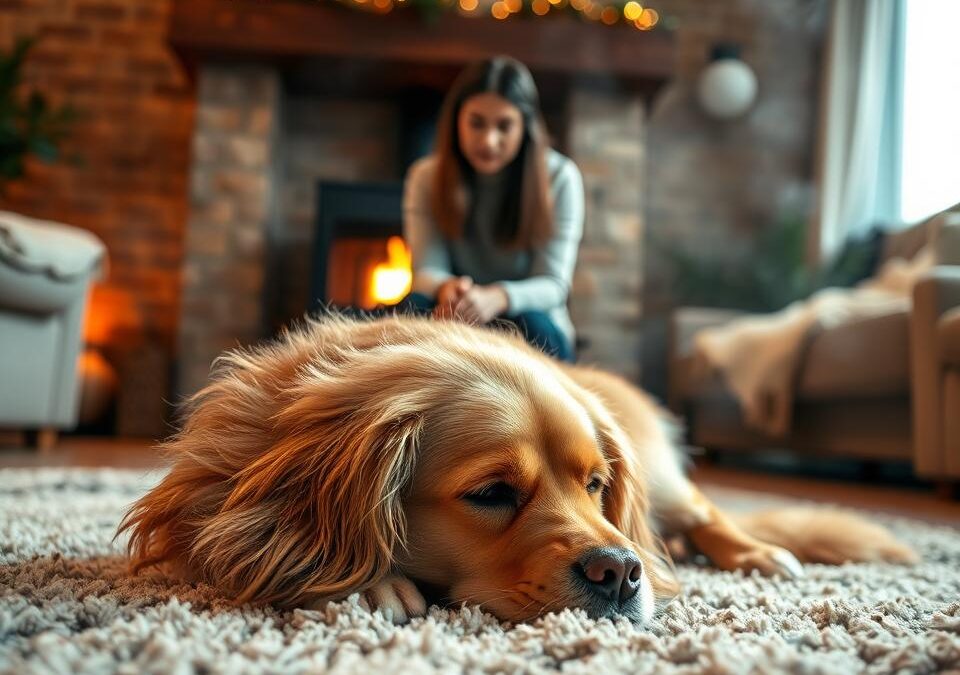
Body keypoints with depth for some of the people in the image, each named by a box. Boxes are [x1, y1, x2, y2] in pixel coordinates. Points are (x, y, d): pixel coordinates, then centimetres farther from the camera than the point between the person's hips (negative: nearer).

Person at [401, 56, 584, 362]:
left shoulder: (559, 178, -9)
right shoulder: (426, 177, -4)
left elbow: (553, 284, -15)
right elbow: (427, 270, -11)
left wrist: (496, 298, -38)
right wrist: (447, 288, -38)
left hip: (534, 334, -1)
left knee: (529, 322, -34)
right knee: (415, 307, -30)